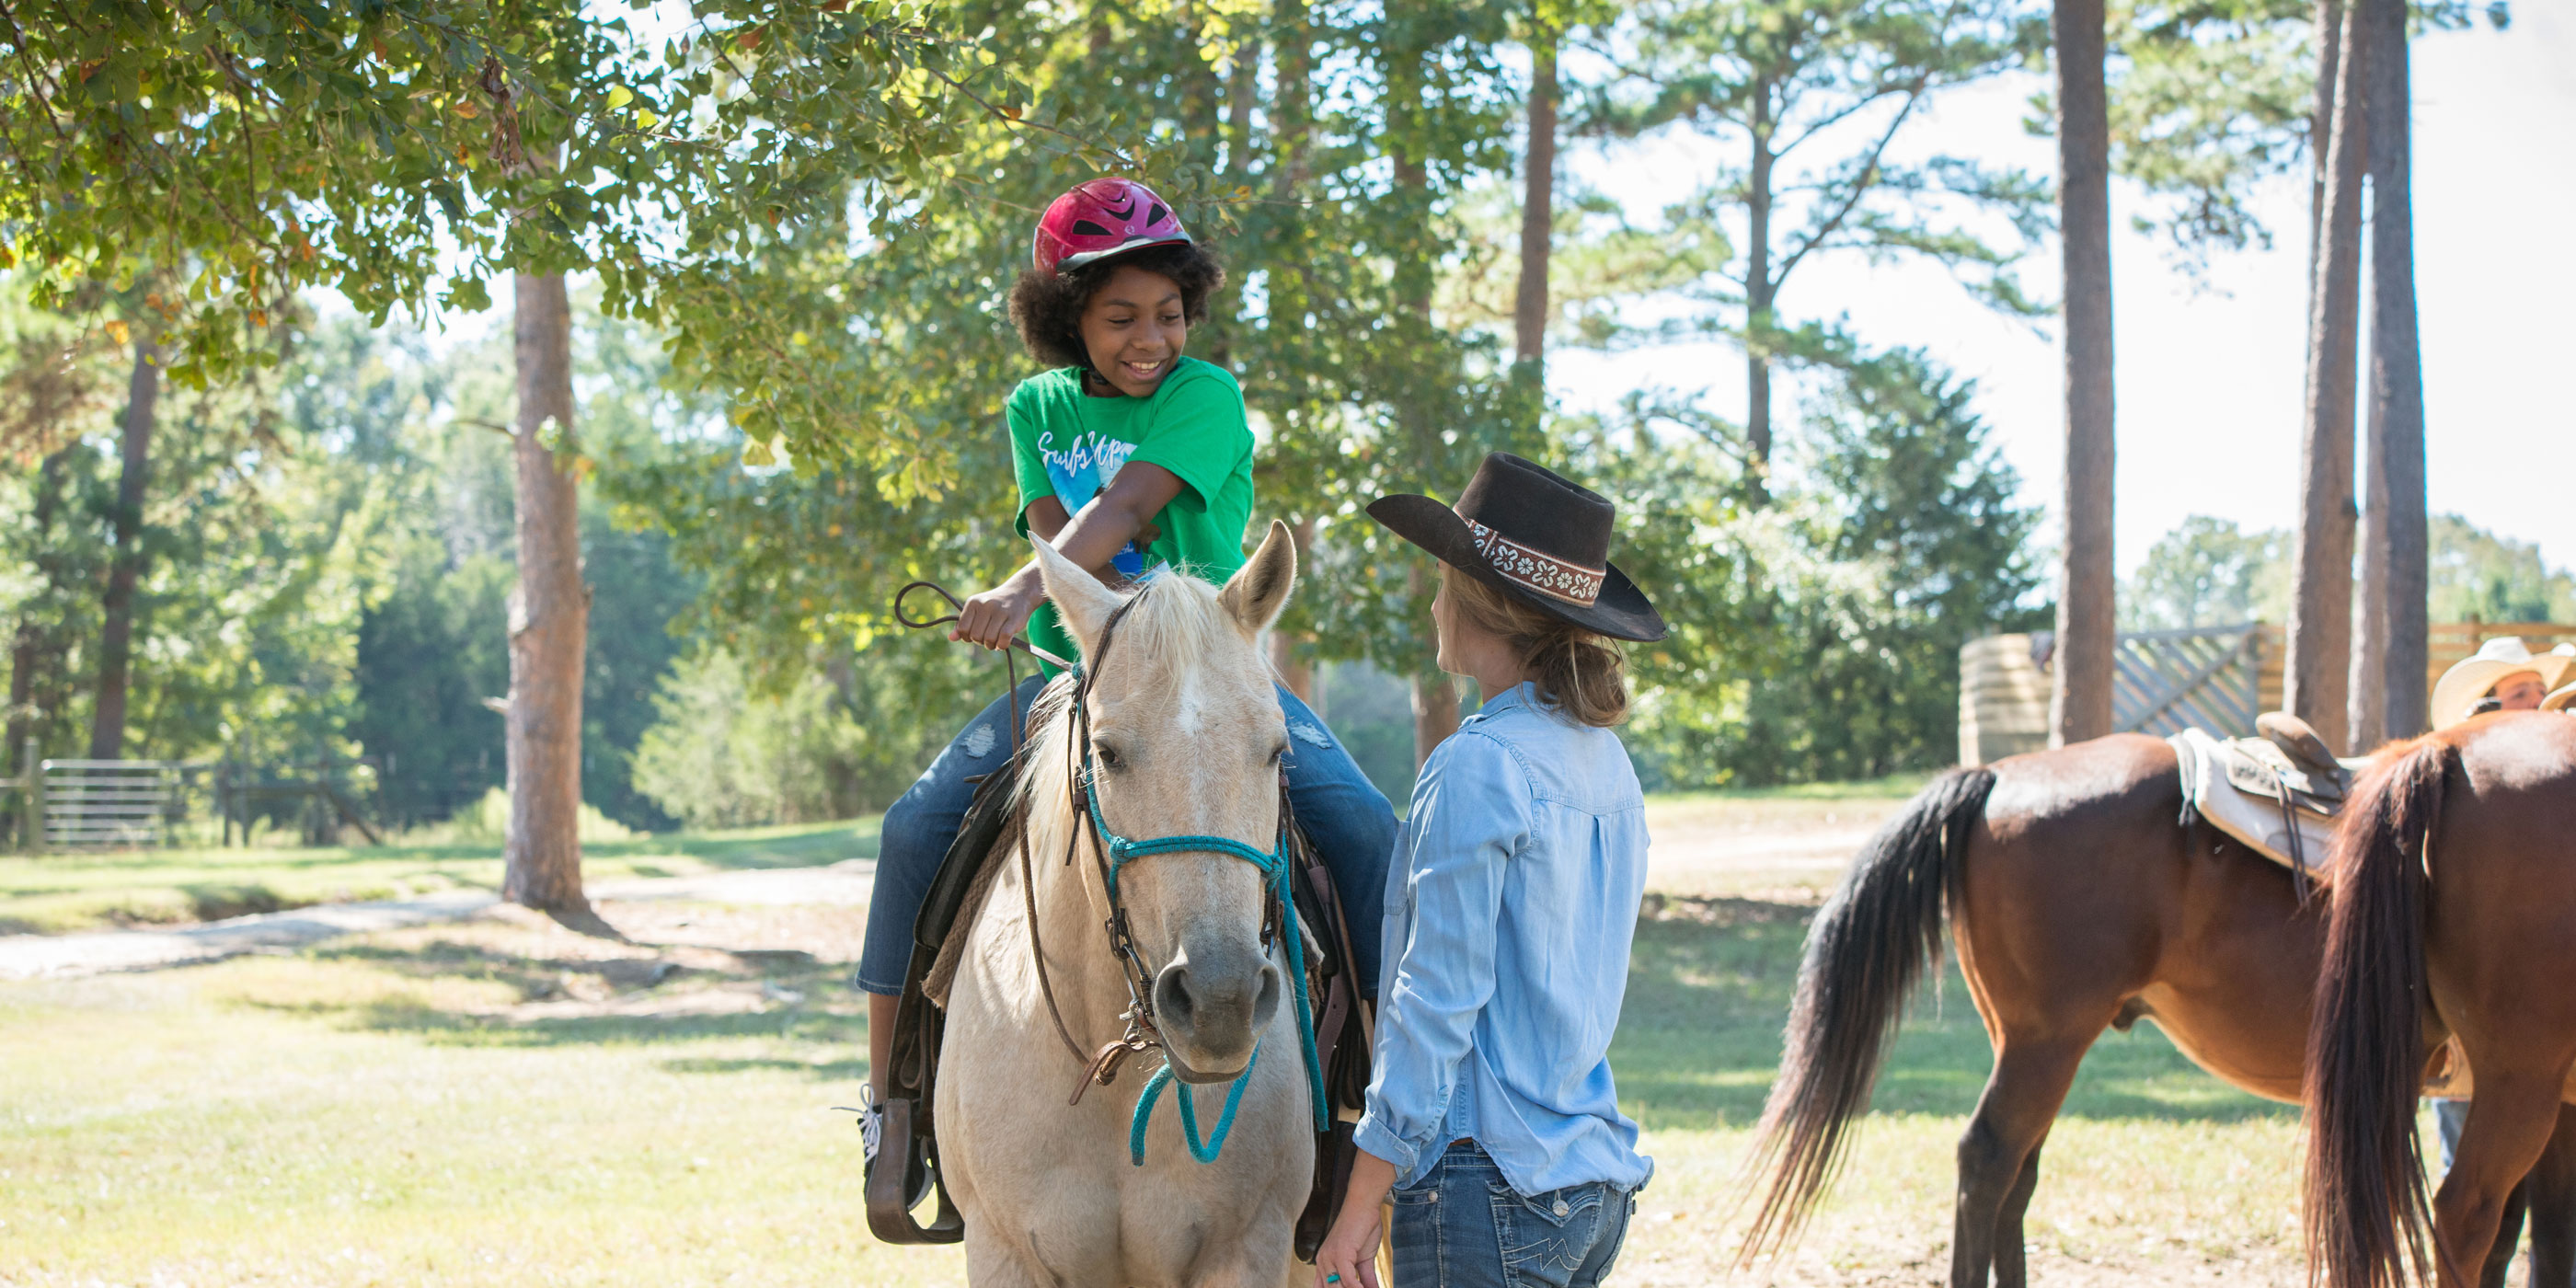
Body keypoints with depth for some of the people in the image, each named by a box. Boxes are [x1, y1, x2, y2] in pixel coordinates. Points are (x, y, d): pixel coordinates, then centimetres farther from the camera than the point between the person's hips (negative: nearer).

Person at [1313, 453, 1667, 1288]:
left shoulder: (1477, 767, -14)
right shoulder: (1609, 763, 10)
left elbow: (1434, 1005, -16)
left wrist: (1359, 1208, -11)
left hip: (1490, 1188, -8)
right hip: (1600, 1186, 8)